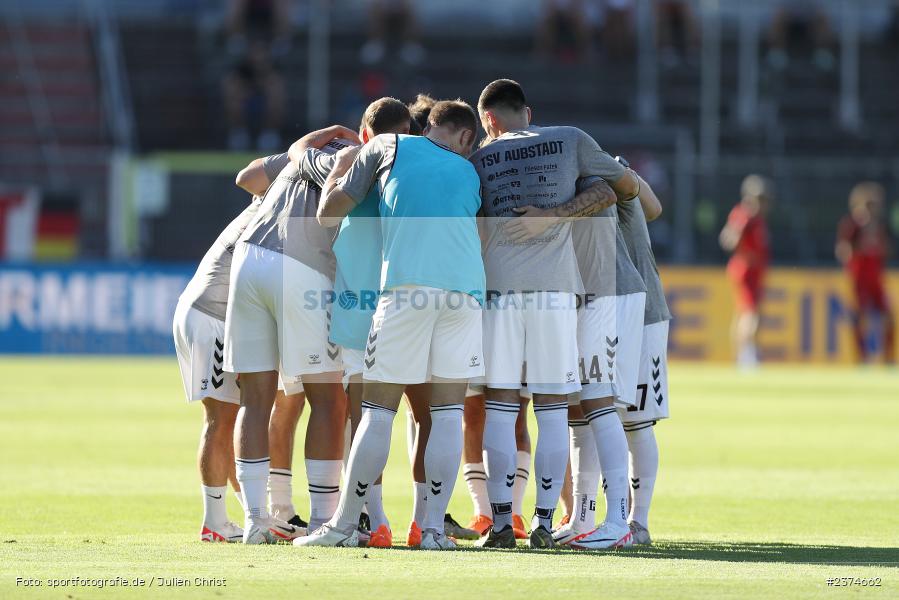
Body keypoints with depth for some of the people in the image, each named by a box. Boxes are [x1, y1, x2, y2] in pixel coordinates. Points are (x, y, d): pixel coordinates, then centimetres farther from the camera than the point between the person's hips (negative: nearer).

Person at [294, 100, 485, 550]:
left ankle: (343, 525, 5)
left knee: (378, 410, 2)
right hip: (466, 289, 2)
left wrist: (339, 171, 33)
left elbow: (328, 214, 16)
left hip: (407, 286, -2)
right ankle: (434, 528, 1)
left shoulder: (387, 147, 15)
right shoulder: (468, 173, 23)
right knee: (448, 410, 6)